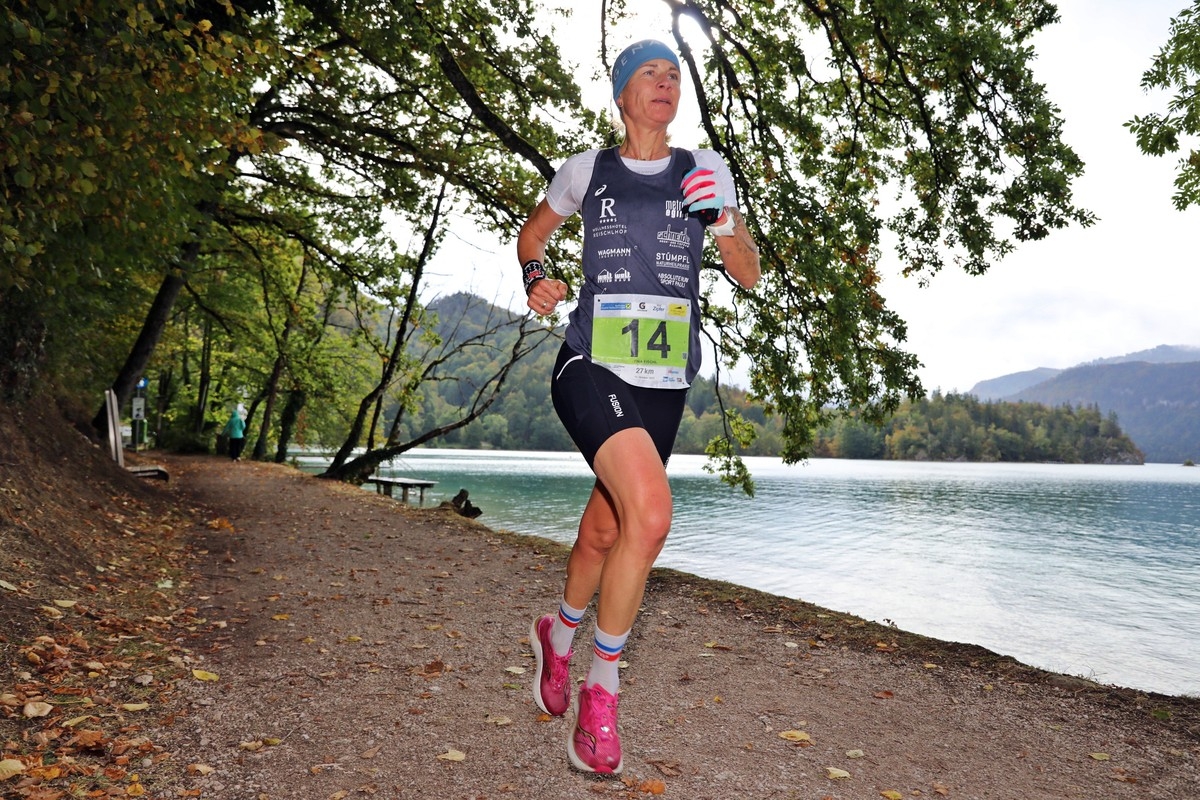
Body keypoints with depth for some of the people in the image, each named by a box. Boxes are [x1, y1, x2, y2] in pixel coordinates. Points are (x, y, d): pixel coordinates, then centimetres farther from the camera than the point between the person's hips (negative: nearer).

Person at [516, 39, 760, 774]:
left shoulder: (705, 171, 10)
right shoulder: (587, 170, 6)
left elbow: (750, 275, 9)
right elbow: (533, 234, 21)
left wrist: (721, 221, -9)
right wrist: (536, 278, 0)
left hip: (663, 383, 4)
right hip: (592, 368, -3)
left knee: (604, 534, 13)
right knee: (651, 512, -26)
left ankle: (559, 635, 45)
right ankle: (601, 688, -6)